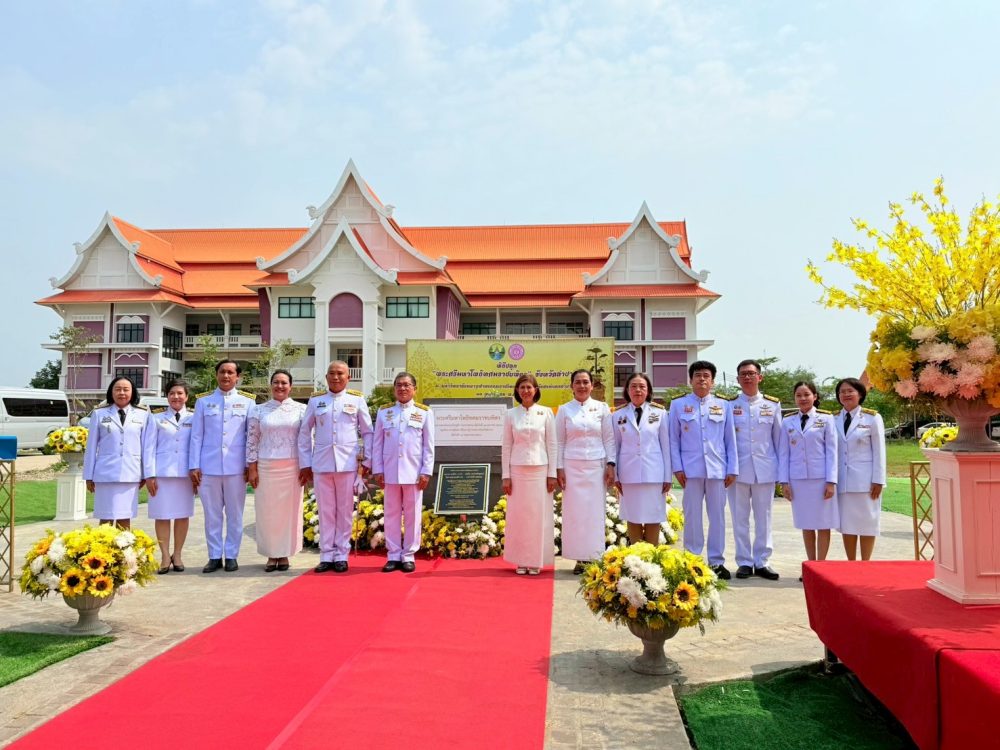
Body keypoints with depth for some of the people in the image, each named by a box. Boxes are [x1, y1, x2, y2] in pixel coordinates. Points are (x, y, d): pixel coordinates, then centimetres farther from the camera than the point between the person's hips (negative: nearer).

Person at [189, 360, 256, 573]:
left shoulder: (247, 401, 6)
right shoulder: (203, 401, 9)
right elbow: (196, 436, 7)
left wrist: (250, 464, 1)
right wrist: (194, 466, 1)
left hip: (236, 467, -1)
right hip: (209, 467, 1)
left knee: (235, 514, 5)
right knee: (212, 514, 6)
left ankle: (231, 556, 15)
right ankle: (214, 556, 16)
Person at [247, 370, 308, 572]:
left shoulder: (301, 409, 3)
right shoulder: (259, 410, 6)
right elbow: (252, 440, 5)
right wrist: (251, 468, -1)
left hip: (291, 467, -1)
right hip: (265, 467, 1)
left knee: (289, 510, 4)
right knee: (267, 511, 4)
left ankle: (284, 554, 15)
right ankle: (271, 555, 15)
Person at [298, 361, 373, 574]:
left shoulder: (357, 400, 4)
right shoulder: (316, 400, 8)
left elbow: (367, 432, 8)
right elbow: (304, 432, 10)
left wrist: (367, 460, 3)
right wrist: (305, 464, 6)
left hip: (348, 463, -1)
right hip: (321, 463, 1)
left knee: (345, 510, 4)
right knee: (325, 510, 6)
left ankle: (341, 555, 14)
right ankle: (326, 555, 15)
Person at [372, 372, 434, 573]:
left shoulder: (424, 412, 3)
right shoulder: (384, 412, 7)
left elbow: (429, 446, 2)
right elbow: (377, 444, 7)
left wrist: (426, 472, -5)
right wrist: (377, 470, 1)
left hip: (414, 472, -1)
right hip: (390, 472, 2)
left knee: (412, 515, 4)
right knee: (392, 514, 6)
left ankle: (408, 556, 13)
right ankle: (393, 556, 14)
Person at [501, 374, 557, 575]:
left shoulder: (546, 412, 2)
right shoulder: (511, 414, 4)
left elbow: (551, 444, 2)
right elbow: (506, 446, 4)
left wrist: (552, 474, -3)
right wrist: (505, 476, -1)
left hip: (540, 470, -1)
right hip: (517, 470, 1)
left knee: (539, 515, 2)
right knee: (518, 516, 3)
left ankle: (536, 561, 12)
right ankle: (520, 561, 13)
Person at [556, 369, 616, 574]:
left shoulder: (602, 408, 5)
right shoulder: (564, 410, 5)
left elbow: (609, 439, 5)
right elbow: (559, 442, 5)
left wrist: (611, 465, -3)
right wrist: (559, 469, -1)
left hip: (597, 466, 0)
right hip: (572, 466, 0)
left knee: (595, 511, 1)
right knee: (574, 511, 1)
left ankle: (594, 557, 10)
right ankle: (579, 558, 9)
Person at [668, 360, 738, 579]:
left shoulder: (723, 405, 9)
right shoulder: (678, 405, 5)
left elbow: (730, 439, 8)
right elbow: (673, 439, 4)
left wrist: (732, 469, 3)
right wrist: (677, 467, -4)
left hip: (717, 469, 1)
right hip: (691, 469, -1)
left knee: (717, 515, 6)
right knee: (692, 516, 3)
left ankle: (716, 561, 15)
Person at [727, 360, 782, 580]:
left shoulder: (773, 404, 7)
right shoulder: (729, 405, 2)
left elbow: (778, 438, 9)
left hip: (765, 469, 1)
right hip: (738, 469, -1)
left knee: (764, 518, 7)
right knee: (740, 518, 4)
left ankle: (762, 562, 16)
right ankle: (744, 562, 13)